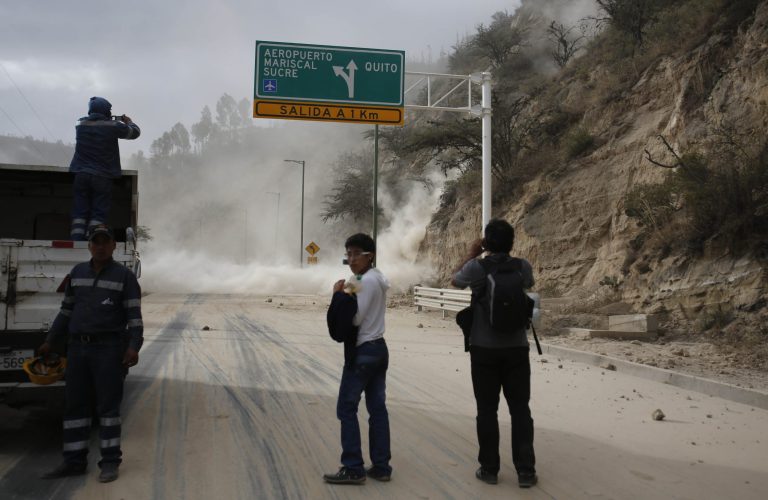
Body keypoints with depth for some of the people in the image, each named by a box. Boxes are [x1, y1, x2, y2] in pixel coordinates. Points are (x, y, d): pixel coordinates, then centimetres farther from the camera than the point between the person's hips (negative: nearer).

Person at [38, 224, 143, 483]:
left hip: (109, 348, -5)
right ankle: (74, 461, 15)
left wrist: (134, 346, -20)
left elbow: (134, 315, -8)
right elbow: (66, 311, 17)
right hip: (77, 347, 5)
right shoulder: (77, 273, 10)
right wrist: (49, 341, 15)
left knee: (108, 404, -1)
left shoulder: (124, 276, -3)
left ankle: (110, 461, 6)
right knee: (75, 404, 7)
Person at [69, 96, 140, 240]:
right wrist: (129, 122, 29)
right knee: (98, 213, 0)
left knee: (80, 212, 6)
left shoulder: (81, 124, 6)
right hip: (102, 177, -3)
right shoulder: (113, 126, -6)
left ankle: (77, 241, 0)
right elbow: (135, 132, 7)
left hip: (81, 175, 4)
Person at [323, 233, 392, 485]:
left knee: (346, 408, -1)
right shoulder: (378, 278, 14)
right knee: (378, 408, 10)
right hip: (378, 348, 10)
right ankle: (381, 466, 14)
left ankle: (353, 469, 3)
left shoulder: (366, 281, -16)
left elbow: (355, 318, -19)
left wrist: (339, 295, -10)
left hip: (363, 351, -10)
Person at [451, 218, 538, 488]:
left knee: (487, 410, 6)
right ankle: (526, 471, 9)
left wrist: (471, 254, 21)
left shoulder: (476, 268, -10)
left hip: (484, 349, -2)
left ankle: (489, 469, 13)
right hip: (516, 349, 2)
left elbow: (455, 279, 12)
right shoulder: (523, 267, -3)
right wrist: (508, 255, 21)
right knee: (520, 409, 7)